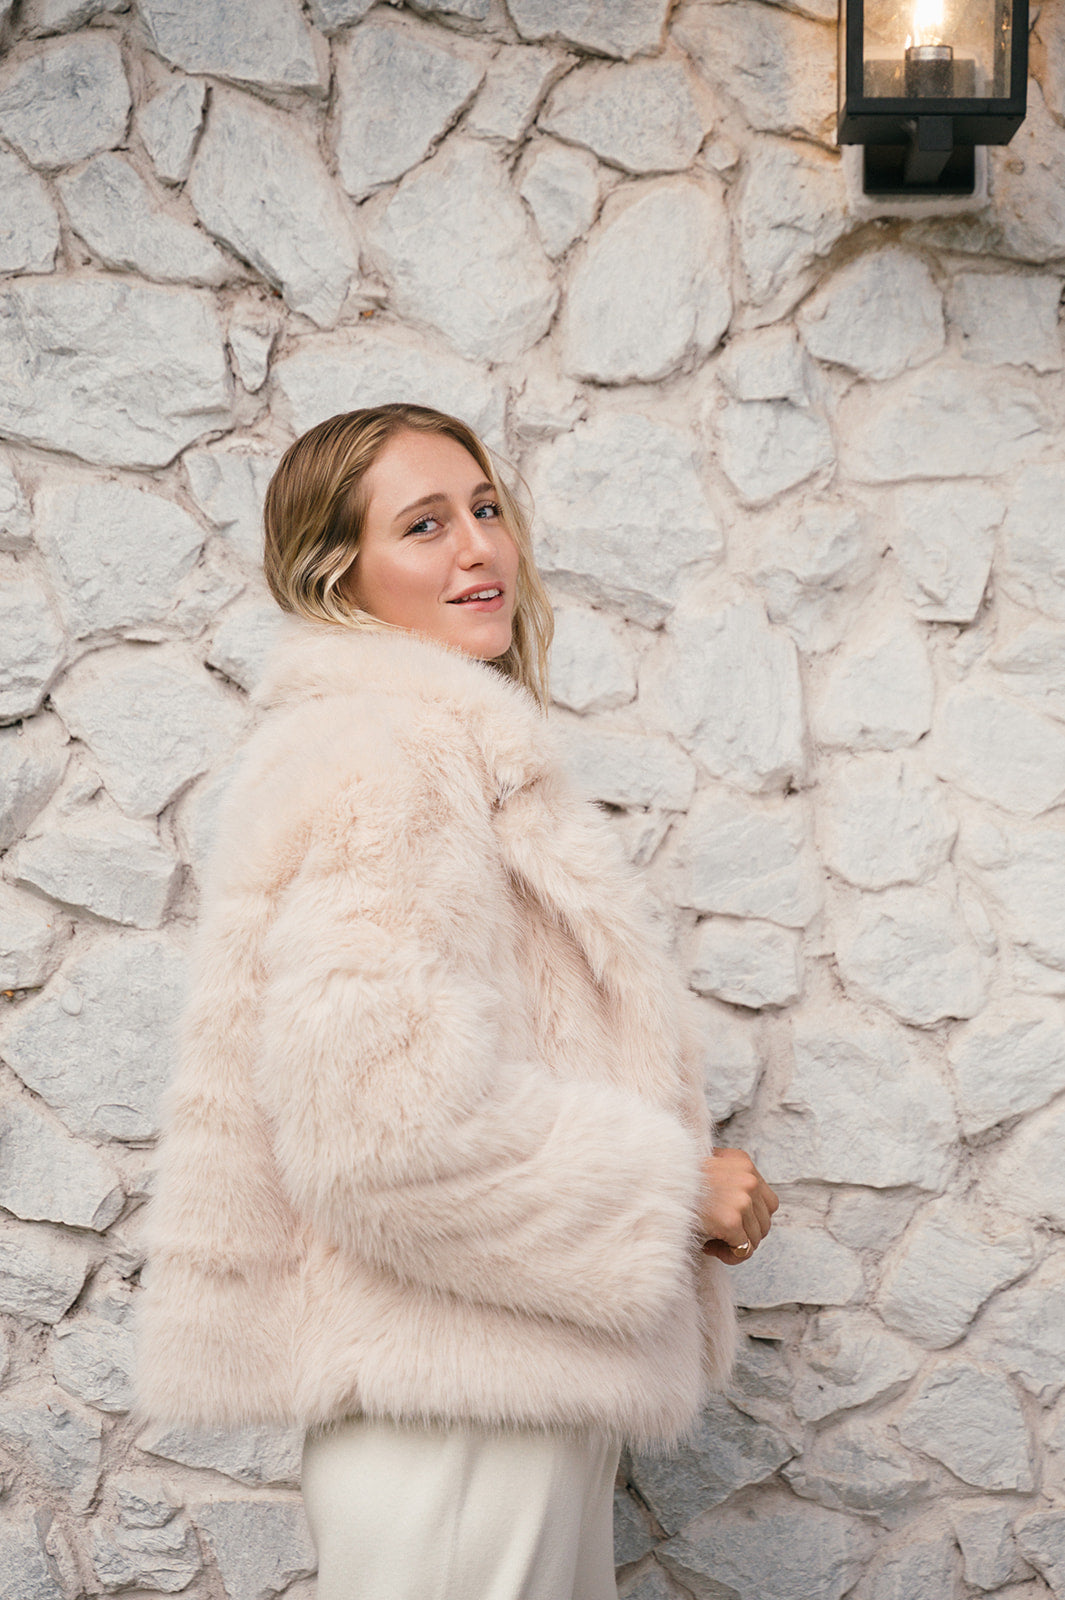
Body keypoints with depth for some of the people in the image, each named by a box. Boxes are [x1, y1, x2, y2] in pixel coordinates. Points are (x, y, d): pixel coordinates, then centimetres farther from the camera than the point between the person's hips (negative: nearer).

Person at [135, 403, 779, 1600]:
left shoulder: (448, 750, 19)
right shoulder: (374, 757, -16)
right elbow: (384, 1119, -27)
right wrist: (671, 1187, -16)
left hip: (522, 1381, 10)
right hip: (449, 1390, -10)